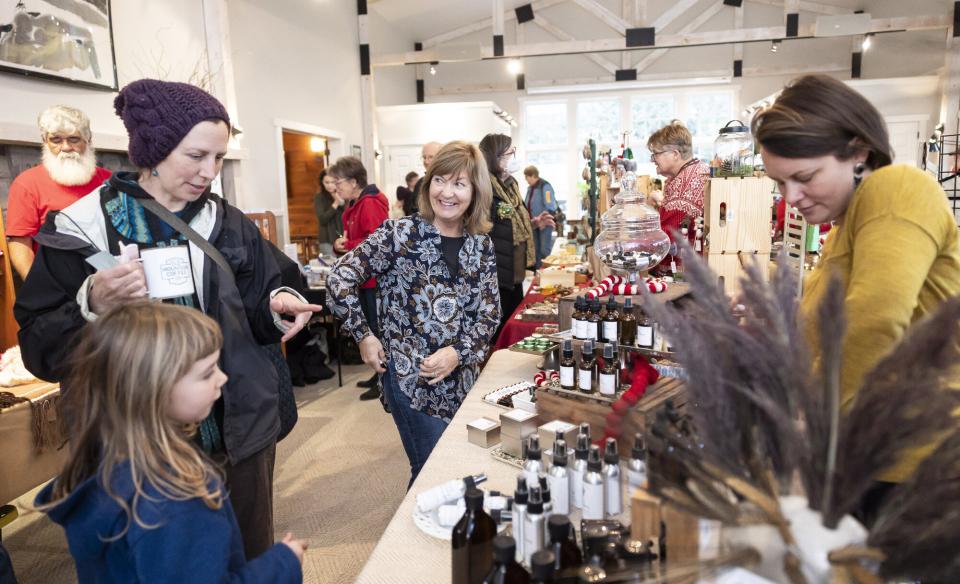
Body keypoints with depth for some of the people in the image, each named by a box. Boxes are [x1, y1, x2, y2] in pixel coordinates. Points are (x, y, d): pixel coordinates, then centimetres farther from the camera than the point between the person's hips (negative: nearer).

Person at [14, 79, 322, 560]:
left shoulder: (231, 226, 1)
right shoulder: (82, 230, -7)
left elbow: (256, 318, 5)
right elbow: (39, 348, -7)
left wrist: (279, 304, -16)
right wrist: (93, 306, -25)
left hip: (240, 426, 3)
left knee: (251, 555, 18)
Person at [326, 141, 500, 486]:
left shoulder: (481, 246, 3)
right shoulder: (401, 234, -11)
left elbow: (489, 313, 3)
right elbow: (340, 279, -9)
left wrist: (459, 352, -12)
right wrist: (363, 336, -9)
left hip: (461, 377, 5)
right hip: (410, 376, -5)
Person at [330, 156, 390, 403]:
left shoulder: (371, 204, -18)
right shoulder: (354, 206, 14)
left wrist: (346, 246, -17)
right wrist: (339, 245, -1)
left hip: (375, 277, -11)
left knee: (378, 329, -3)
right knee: (371, 327, 18)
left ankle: (385, 383, 8)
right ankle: (379, 375, 31)